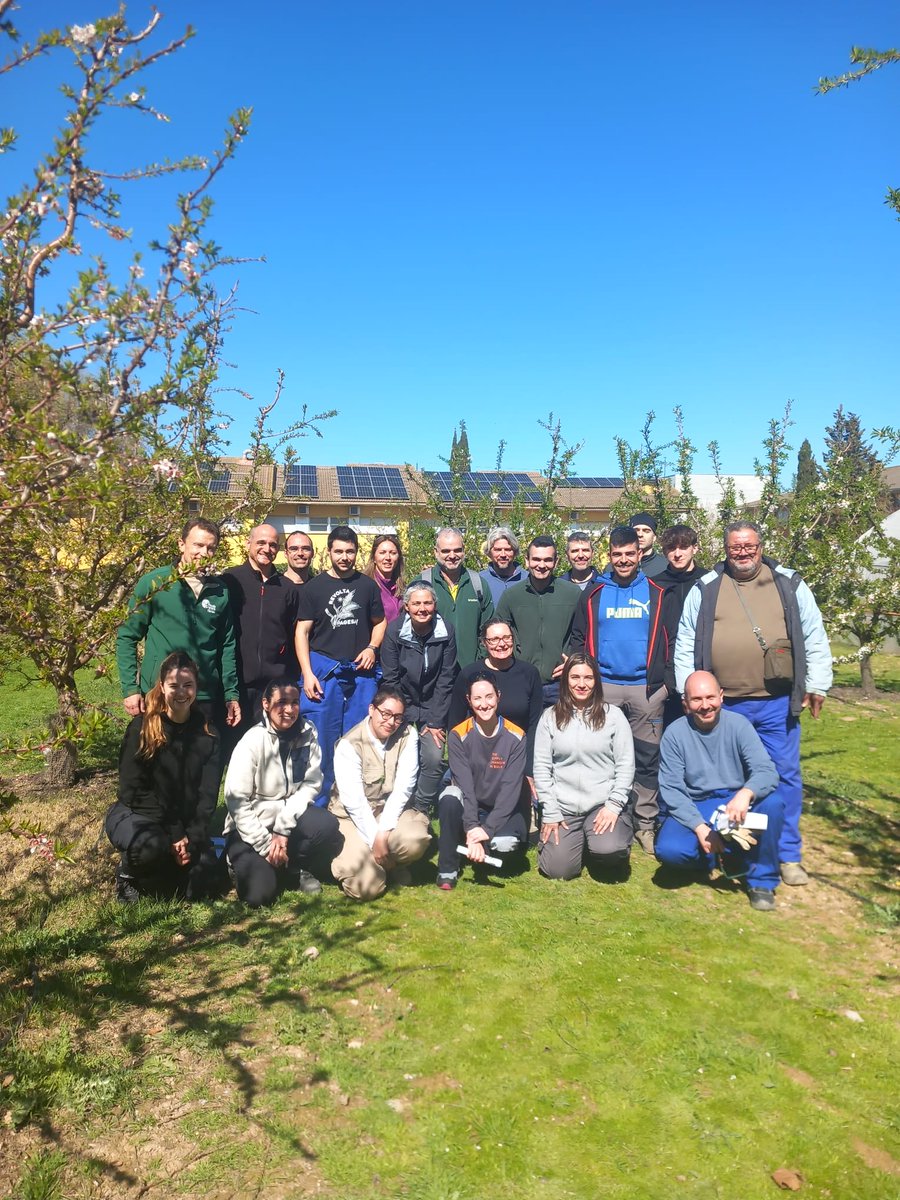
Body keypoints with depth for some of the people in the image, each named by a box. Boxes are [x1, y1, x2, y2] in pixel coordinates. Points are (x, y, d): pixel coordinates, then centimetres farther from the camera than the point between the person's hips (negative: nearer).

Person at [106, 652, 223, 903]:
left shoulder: (206, 734, -2)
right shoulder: (141, 727, -12)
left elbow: (208, 794, -3)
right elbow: (132, 789, -15)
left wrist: (191, 838, -17)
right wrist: (173, 835, -19)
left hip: (186, 826, 4)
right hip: (134, 816, -4)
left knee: (201, 885, -15)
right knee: (151, 846, -37)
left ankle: (145, 878, 16)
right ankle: (127, 872, 0)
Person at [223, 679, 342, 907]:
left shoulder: (307, 733, -5)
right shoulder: (252, 742, -15)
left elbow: (311, 784, -9)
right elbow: (236, 801, -15)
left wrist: (283, 829, -19)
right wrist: (266, 845, -18)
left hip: (289, 816, 3)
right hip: (250, 827, -3)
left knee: (327, 825, -29)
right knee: (260, 893, -22)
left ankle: (295, 869, -1)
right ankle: (245, 864, 12)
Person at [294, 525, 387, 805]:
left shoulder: (368, 585, 10)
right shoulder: (314, 587, 4)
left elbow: (379, 622, 19)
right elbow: (302, 632, 1)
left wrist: (372, 648, -1)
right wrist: (307, 673, -8)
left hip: (361, 672, 2)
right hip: (324, 669, -2)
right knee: (321, 739, 0)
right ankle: (318, 804, 11)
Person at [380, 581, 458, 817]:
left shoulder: (446, 632, -9)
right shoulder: (394, 631, -12)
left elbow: (445, 681, -6)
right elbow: (390, 680, -8)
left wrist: (436, 721, -8)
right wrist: (407, 718, -11)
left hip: (433, 707, 1)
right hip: (403, 707, -1)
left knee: (434, 758, -14)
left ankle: (423, 810, 8)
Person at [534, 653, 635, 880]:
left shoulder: (612, 714, 1)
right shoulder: (550, 717, 4)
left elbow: (626, 765, 0)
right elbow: (541, 767, 2)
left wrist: (614, 805, -10)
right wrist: (550, 812, -5)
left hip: (604, 802, -1)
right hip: (563, 806, 1)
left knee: (608, 851, -28)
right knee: (557, 870, -12)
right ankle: (579, 840, 20)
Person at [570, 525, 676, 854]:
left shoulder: (657, 593, 6)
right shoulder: (593, 594, 7)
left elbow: (670, 640, 6)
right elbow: (578, 639, 8)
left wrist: (667, 679, -1)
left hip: (647, 688, 0)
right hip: (603, 687, 1)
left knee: (647, 759, 5)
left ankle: (646, 824, 15)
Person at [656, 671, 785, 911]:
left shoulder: (738, 724, -7)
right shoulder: (674, 734, -7)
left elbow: (767, 770, -18)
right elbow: (671, 789, -9)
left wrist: (746, 793, -41)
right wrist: (699, 827, -22)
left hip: (736, 803, 1)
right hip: (694, 808, 0)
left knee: (773, 803, -31)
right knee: (668, 849, -30)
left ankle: (762, 880, -8)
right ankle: (716, 854, 6)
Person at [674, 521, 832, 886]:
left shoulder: (790, 585, 5)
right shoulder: (704, 589, 4)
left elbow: (814, 638, 8)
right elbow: (686, 644, 5)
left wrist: (816, 686, 3)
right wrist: (687, 691, 2)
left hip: (778, 704, 0)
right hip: (722, 705, 0)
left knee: (785, 776, 6)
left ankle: (788, 855, 20)